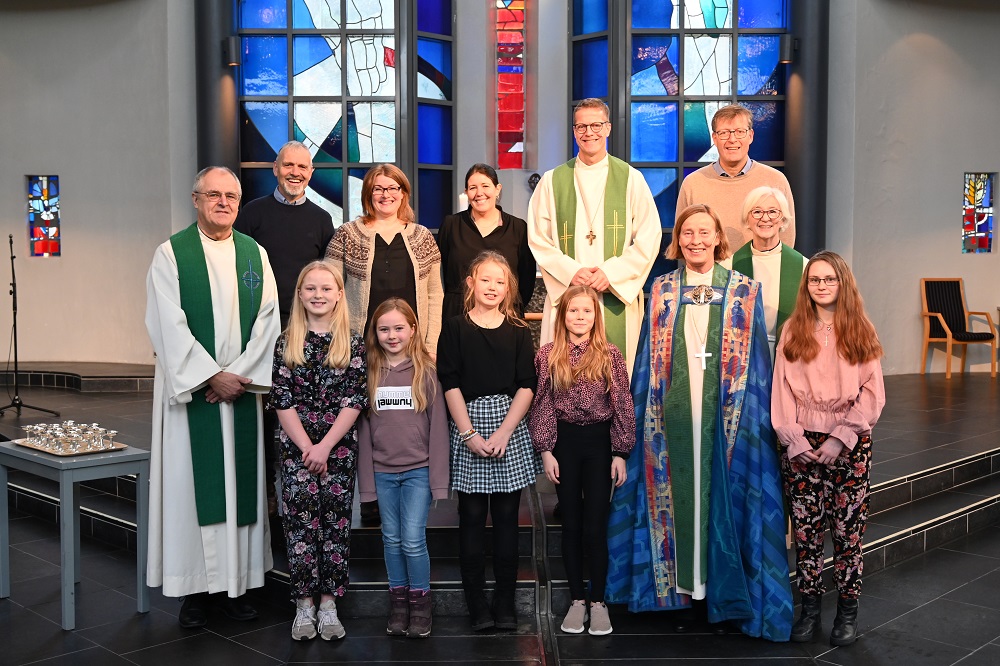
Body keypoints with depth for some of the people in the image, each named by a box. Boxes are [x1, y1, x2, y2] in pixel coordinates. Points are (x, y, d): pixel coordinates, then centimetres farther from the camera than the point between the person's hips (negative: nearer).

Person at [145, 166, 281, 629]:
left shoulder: (254, 253, 9)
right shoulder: (172, 253, -1)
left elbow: (268, 318, 2)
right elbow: (169, 326, -9)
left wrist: (242, 373, -9)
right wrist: (212, 376, -14)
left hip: (242, 386, 3)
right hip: (190, 387, -3)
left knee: (241, 482, 6)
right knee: (192, 483, 0)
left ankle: (237, 584, 15)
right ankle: (194, 589, 9)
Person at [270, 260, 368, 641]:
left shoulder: (353, 345, 1)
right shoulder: (287, 343, 3)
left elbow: (354, 401, -4)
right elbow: (282, 400, -1)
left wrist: (325, 447, -11)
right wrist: (307, 447, -9)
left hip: (339, 447, 0)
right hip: (296, 446, 0)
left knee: (336, 522, 4)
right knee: (300, 521, 0)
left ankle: (328, 604, 14)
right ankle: (303, 605, 11)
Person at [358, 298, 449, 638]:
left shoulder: (426, 371, -3)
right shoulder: (370, 373, 4)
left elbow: (438, 426, -4)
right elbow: (363, 426, 5)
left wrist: (438, 477, -7)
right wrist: (366, 478, 1)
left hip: (418, 470, -3)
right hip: (382, 472, 3)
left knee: (413, 540, -4)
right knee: (392, 539, 11)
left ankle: (420, 602, 13)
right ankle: (398, 600, 24)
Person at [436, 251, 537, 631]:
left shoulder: (518, 332, 8)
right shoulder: (454, 329, 5)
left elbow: (526, 386, 2)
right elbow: (451, 385, -1)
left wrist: (503, 432, -9)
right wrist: (469, 434, -10)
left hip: (510, 427, 1)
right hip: (468, 427, -1)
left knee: (506, 515, 4)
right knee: (472, 516, 1)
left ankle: (505, 602, 11)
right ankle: (477, 603, 9)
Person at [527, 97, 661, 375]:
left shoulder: (631, 179, 7)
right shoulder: (552, 181, 9)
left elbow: (650, 236, 2)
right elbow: (538, 239, 5)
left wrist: (611, 272, -10)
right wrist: (571, 272, -10)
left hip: (617, 296, 0)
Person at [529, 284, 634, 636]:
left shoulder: (610, 355, -3)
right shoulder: (547, 355, -1)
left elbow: (623, 406, -1)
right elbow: (542, 405, 0)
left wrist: (620, 453, -4)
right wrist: (546, 450, -4)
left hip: (600, 441, -1)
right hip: (564, 441, 1)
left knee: (597, 524, 3)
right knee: (571, 523, 8)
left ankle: (598, 601, 15)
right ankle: (576, 600, 19)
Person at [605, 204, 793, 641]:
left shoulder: (743, 292, 4)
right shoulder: (662, 291, 8)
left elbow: (755, 360, 2)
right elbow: (650, 359, 9)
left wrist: (752, 416, -5)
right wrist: (645, 416, 4)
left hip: (725, 414, -1)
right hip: (673, 413, 1)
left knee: (721, 498, 2)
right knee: (677, 495, 5)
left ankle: (721, 594, 15)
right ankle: (681, 589, 17)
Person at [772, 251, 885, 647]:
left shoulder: (860, 330, 3)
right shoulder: (793, 330, 5)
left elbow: (871, 393, -2)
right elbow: (782, 390, 3)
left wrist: (841, 437, -11)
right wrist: (794, 439, -7)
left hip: (850, 445, -1)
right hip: (802, 444, 1)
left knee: (848, 530, 3)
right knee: (806, 530, 4)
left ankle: (848, 611, 17)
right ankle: (810, 609, 17)